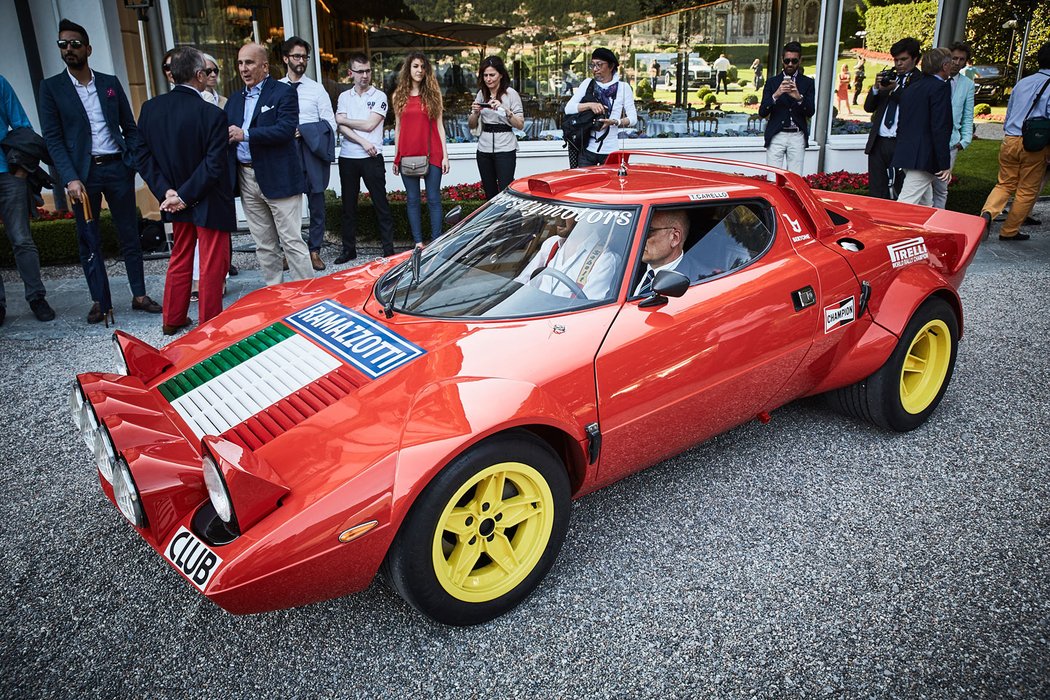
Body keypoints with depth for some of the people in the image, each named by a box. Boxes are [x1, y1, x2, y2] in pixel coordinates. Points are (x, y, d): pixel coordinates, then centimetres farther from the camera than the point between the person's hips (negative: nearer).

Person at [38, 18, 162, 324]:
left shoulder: (110, 83, 9)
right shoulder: (51, 87, 3)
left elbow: (130, 127, 10)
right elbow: (52, 137, -3)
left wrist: (138, 162, -5)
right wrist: (70, 178, -14)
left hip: (117, 168, 1)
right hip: (82, 172, -1)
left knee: (129, 234, 5)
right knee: (88, 239, 5)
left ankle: (139, 295, 14)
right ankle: (99, 300, 14)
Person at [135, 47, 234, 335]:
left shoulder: (150, 108, -2)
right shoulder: (212, 114, -19)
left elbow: (143, 156, -2)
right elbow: (214, 165, -22)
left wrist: (166, 191, -4)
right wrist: (185, 196, -16)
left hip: (177, 202, 6)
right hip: (209, 202, -6)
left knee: (179, 260, 20)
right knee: (212, 265, 6)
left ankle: (173, 320, 30)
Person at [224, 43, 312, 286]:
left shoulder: (283, 92, -3)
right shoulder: (235, 99, 17)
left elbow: (287, 129, -17)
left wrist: (245, 134, -19)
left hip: (278, 177, -6)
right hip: (246, 178, 6)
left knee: (292, 241, -5)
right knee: (263, 245, 12)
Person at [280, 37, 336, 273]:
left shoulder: (316, 89, 6)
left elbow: (330, 123, 0)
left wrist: (304, 132, -12)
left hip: (312, 154, 0)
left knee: (316, 203, 3)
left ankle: (315, 250, 13)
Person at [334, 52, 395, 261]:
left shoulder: (379, 96, 2)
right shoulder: (344, 97, 11)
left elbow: (369, 125, -10)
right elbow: (341, 127, -1)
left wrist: (344, 119, -1)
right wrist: (363, 142, -13)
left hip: (372, 158, -3)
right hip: (347, 158, 4)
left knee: (381, 204, -2)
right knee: (348, 206, 9)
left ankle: (388, 249, 3)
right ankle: (349, 249, 18)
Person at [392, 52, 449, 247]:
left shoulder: (433, 93, 6)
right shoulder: (399, 96, 10)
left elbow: (439, 125, 5)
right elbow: (398, 127, 13)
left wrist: (445, 155, -1)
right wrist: (396, 157, 9)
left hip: (431, 154, -2)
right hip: (407, 154, 2)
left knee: (433, 199, -2)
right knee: (413, 200, 5)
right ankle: (418, 242, 10)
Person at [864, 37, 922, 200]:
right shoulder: (888, 77, 18)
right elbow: (868, 107, 13)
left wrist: (895, 89, -14)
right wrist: (876, 88, -3)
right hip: (878, 142, 5)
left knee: (900, 195, -3)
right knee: (876, 192, 8)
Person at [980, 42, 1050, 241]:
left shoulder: (1022, 83, 10)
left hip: (1010, 141, 5)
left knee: (1005, 184, 14)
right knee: (1027, 191, 8)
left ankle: (988, 212, -14)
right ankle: (1009, 231, 15)